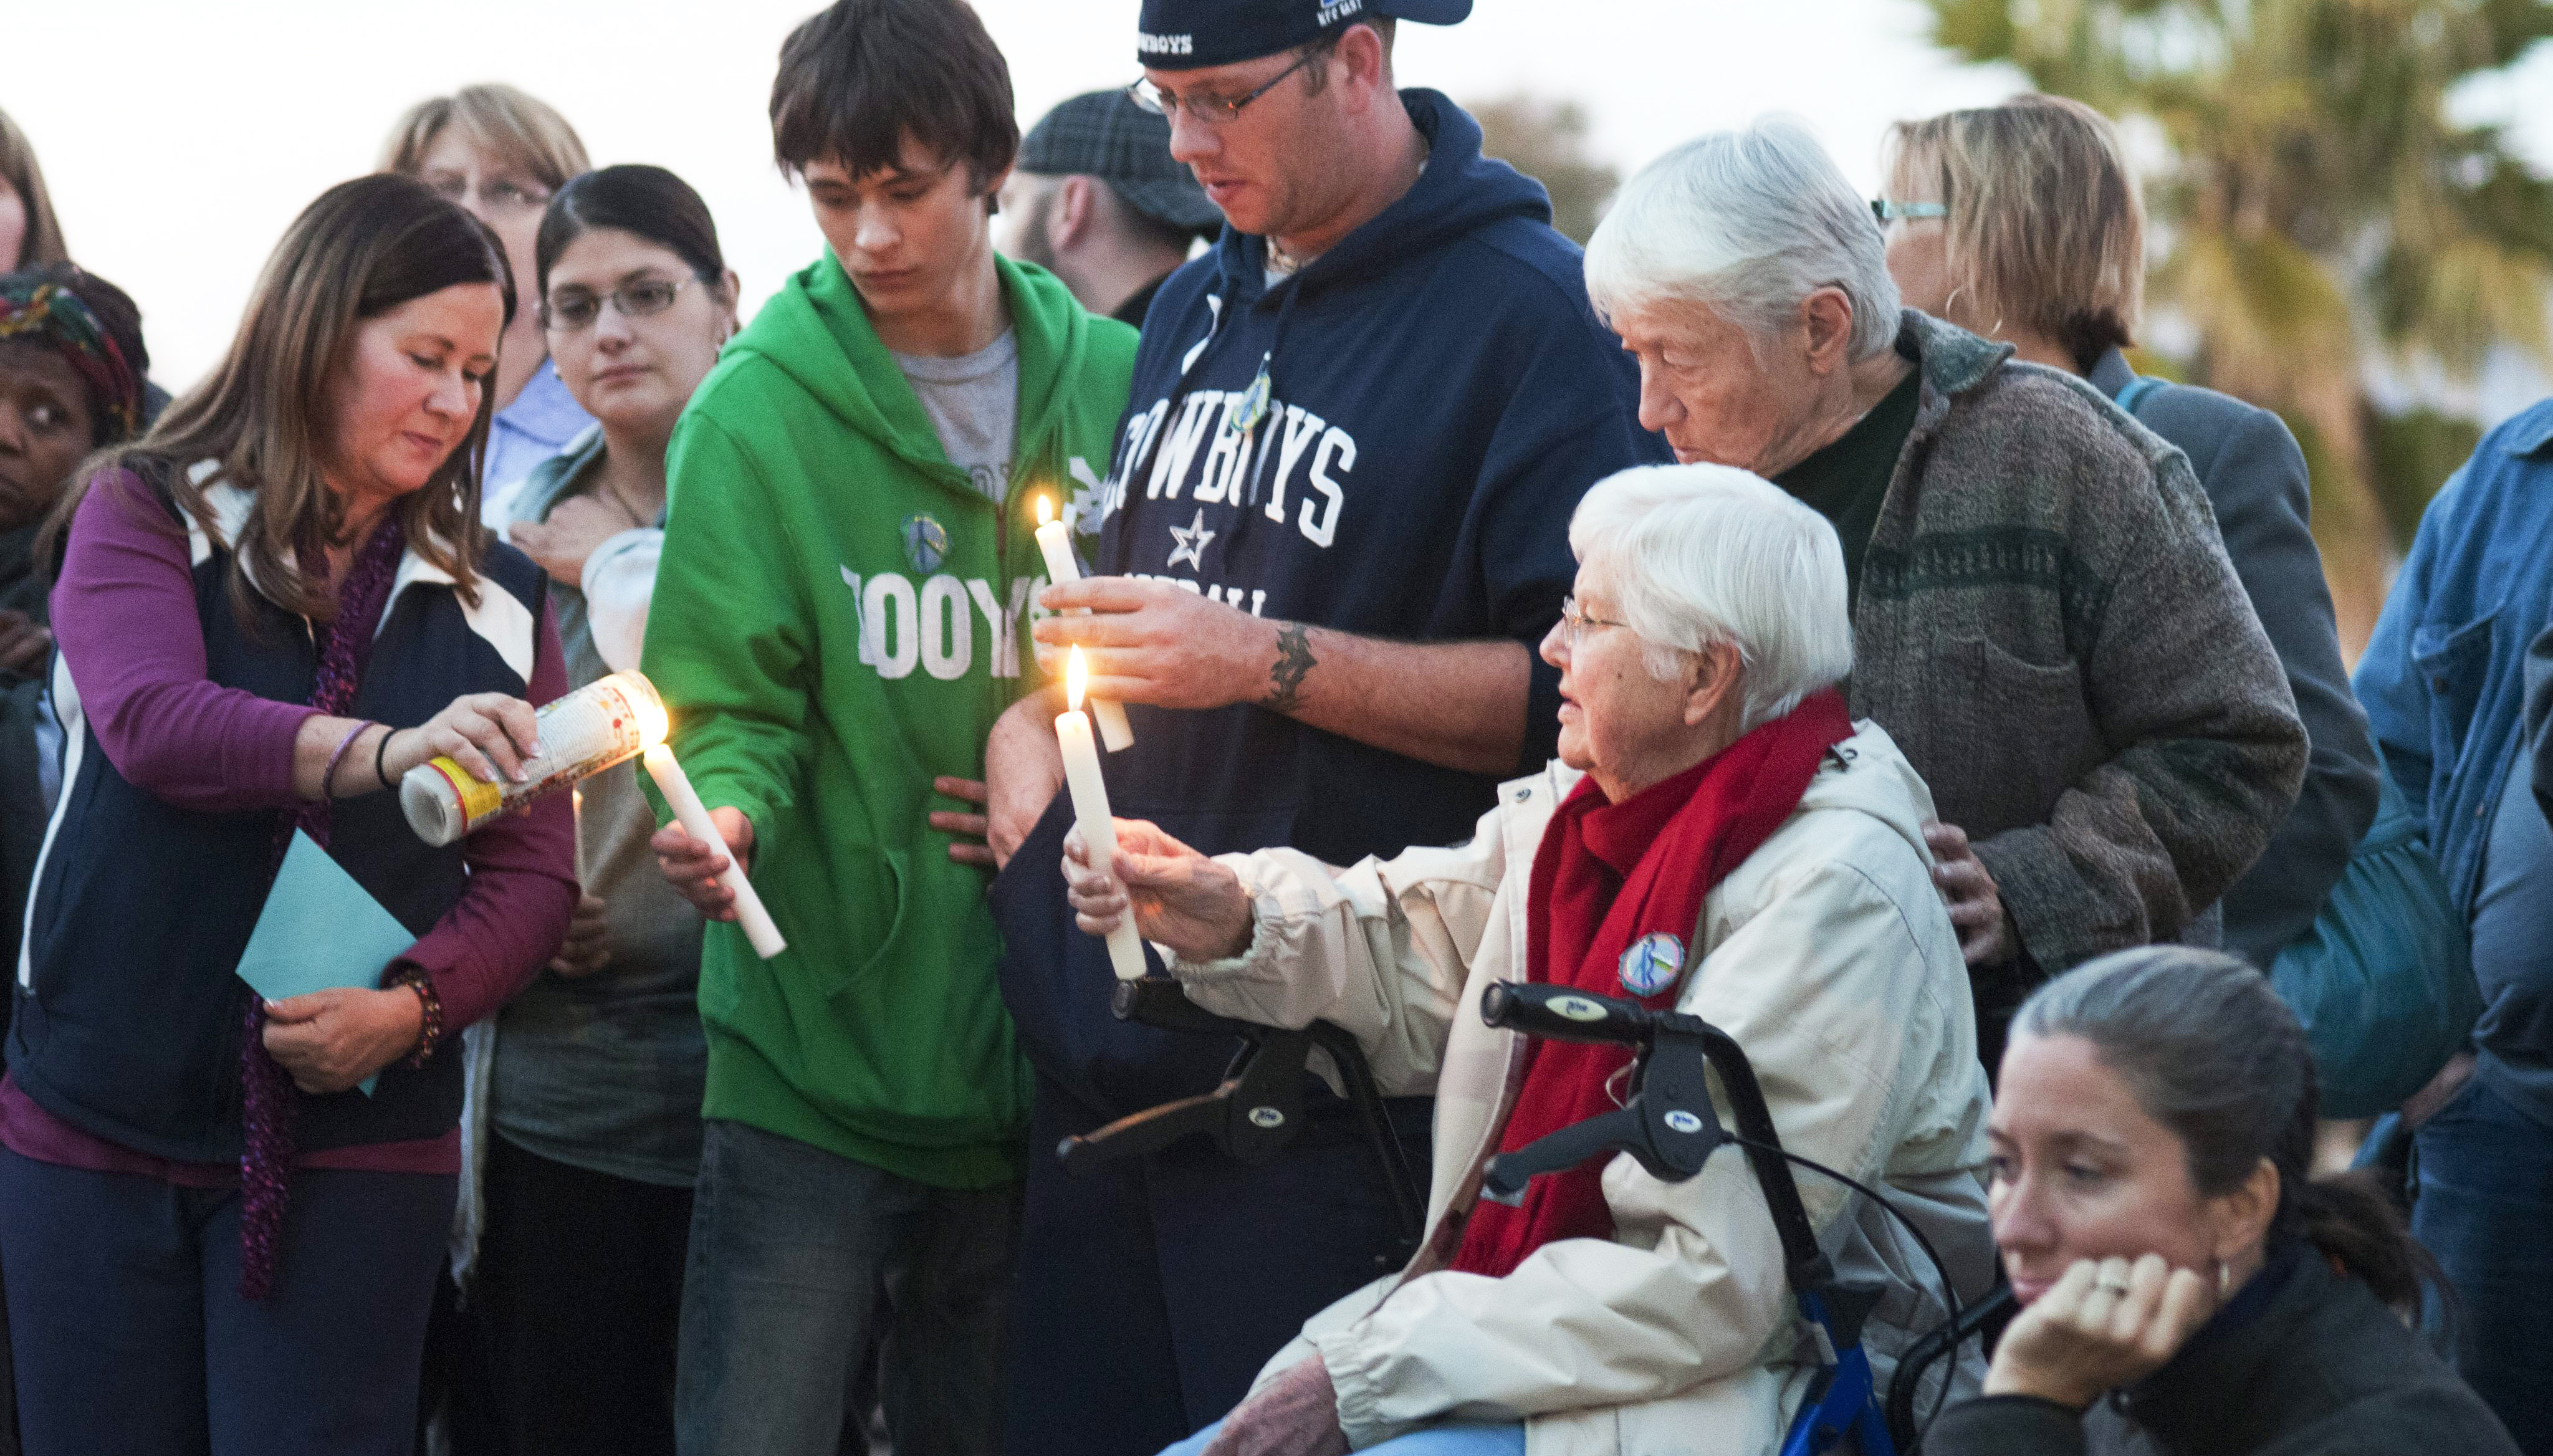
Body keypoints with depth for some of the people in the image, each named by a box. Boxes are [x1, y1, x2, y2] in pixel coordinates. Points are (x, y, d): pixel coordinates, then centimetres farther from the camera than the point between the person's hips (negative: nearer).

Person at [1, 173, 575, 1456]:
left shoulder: (495, 603, 9)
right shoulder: (144, 518, 1)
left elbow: (532, 878, 4)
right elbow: (150, 722, -19)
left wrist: (411, 1005, -16)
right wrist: (383, 752, -36)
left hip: (356, 1144, 1)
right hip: (103, 1113, -1)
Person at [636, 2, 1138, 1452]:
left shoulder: (1113, 387, 5)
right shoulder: (759, 408, -5)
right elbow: (732, 697, -7)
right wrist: (725, 811, -27)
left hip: (1028, 1059, 3)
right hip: (815, 1050, -3)